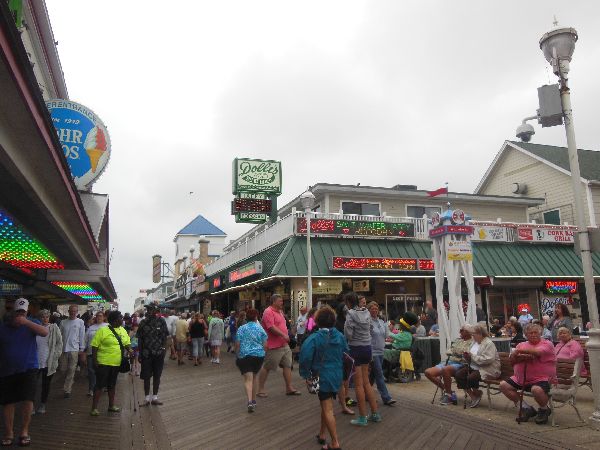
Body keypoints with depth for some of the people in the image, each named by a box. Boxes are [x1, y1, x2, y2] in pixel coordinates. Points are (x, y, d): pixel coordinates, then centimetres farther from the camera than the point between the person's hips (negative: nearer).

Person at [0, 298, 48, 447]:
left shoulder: (31, 324, -2)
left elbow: (45, 332, -21)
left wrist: (26, 322, -27)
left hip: (29, 369, -2)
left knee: (28, 400, -7)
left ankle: (24, 432, 10)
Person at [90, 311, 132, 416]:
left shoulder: (123, 331, 7)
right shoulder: (102, 331, -13)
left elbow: (126, 343, 16)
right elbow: (94, 346, -12)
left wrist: (129, 350, -4)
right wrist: (95, 361, -15)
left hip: (116, 363, 6)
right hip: (103, 363, -6)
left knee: (112, 384, 17)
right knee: (99, 385, 0)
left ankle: (111, 405, 29)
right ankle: (94, 408, 8)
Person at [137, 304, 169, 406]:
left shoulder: (161, 322, -2)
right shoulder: (143, 323, 1)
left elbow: (165, 337, 1)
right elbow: (139, 339, 4)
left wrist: (164, 350, -8)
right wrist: (140, 353, 0)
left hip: (158, 353, 0)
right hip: (146, 354, 1)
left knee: (157, 375, 8)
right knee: (146, 376, 6)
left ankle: (155, 397, 19)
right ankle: (147, 397, 17)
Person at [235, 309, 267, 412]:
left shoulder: (241, 329, 1)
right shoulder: (260, 329, 2)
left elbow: (237, 345, -2)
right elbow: (265, 345, 1)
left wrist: (237, 355, 12)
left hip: (244, 356, -2)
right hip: (259, 355, 2)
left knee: (248, 379, -5)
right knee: (255, 376, 20)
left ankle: (250, 401, -22)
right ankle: (254, 400, 26)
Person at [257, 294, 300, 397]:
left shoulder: (280, 311, 15)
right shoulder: (268, 312, -15)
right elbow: (271, 327, -24)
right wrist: (284, 335, -22)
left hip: (284, 345, 9)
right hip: (274, 346, -9)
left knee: (287, 365, 8)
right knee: (266, 367, 2)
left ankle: (289, 388, 16)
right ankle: (261, 389, 14)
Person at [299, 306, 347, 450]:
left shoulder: (315, 338, -15)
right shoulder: (340, 336, 0)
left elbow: (305, 357, -20)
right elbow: (346, 355, 10)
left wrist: (306, 374, -8)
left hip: (322, 376, -5)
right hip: (337, 376, 6)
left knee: (328, 410, -1)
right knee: (326, 406, 21)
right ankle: (321, 435, 32)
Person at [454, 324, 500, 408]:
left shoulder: (489, 343, -13)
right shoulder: (475, 342, 12)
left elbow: (487, 360, -25)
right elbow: (471, 360, 20)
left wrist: (473, 356, -22)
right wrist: (467, 356, -3)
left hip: (487, 369, -9)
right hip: (473, 367, 9)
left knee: (471, 378, -32)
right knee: (458, 375, -12)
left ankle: (477, 394, 0)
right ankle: (473, 397, 0)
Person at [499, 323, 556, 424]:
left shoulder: (547, 344, 1)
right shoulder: (522, 345, 15)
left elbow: (537, 352, -22)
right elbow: (512, 359, 1)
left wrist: (520, 351, -12)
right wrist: (523, 357, -18)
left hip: (541, 378, -6)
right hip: (520, 379, 6)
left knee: (536, 389, -36)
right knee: (503, 385, -3)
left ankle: (544, 410, 0)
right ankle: (526, 408, 7)